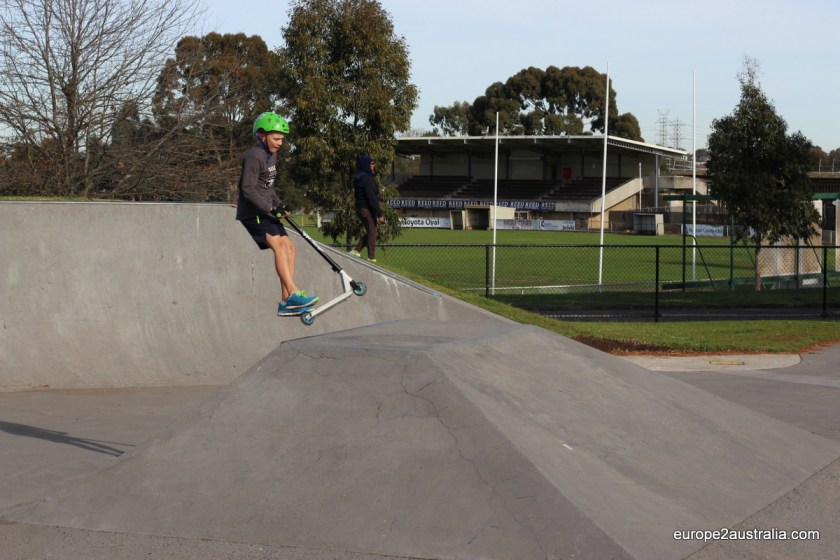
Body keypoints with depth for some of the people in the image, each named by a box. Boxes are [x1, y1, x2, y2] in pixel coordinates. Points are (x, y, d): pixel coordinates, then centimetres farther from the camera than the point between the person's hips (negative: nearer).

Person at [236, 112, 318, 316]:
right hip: (253, 213, -10)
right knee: (279, 245, -24)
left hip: (265, 212, 10)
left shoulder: (271, 155, 15)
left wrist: (278, 203, 12)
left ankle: (286, 302, 2)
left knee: (289, 248, 2)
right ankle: (293, 295, -32)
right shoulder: (254, 157, -16)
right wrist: (270, 208, -26)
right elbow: (248, 189, -23)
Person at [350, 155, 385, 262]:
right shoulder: (366, 178, -18)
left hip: (360, 208, 9)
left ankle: (356, 251, 15)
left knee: (370, 232, 20)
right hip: (367, 209, -9)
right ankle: (372, 258, 2)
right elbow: (371, 197, -22)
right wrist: (379, 214, -20)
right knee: (372, 233, -1)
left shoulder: (358, 178, 12)